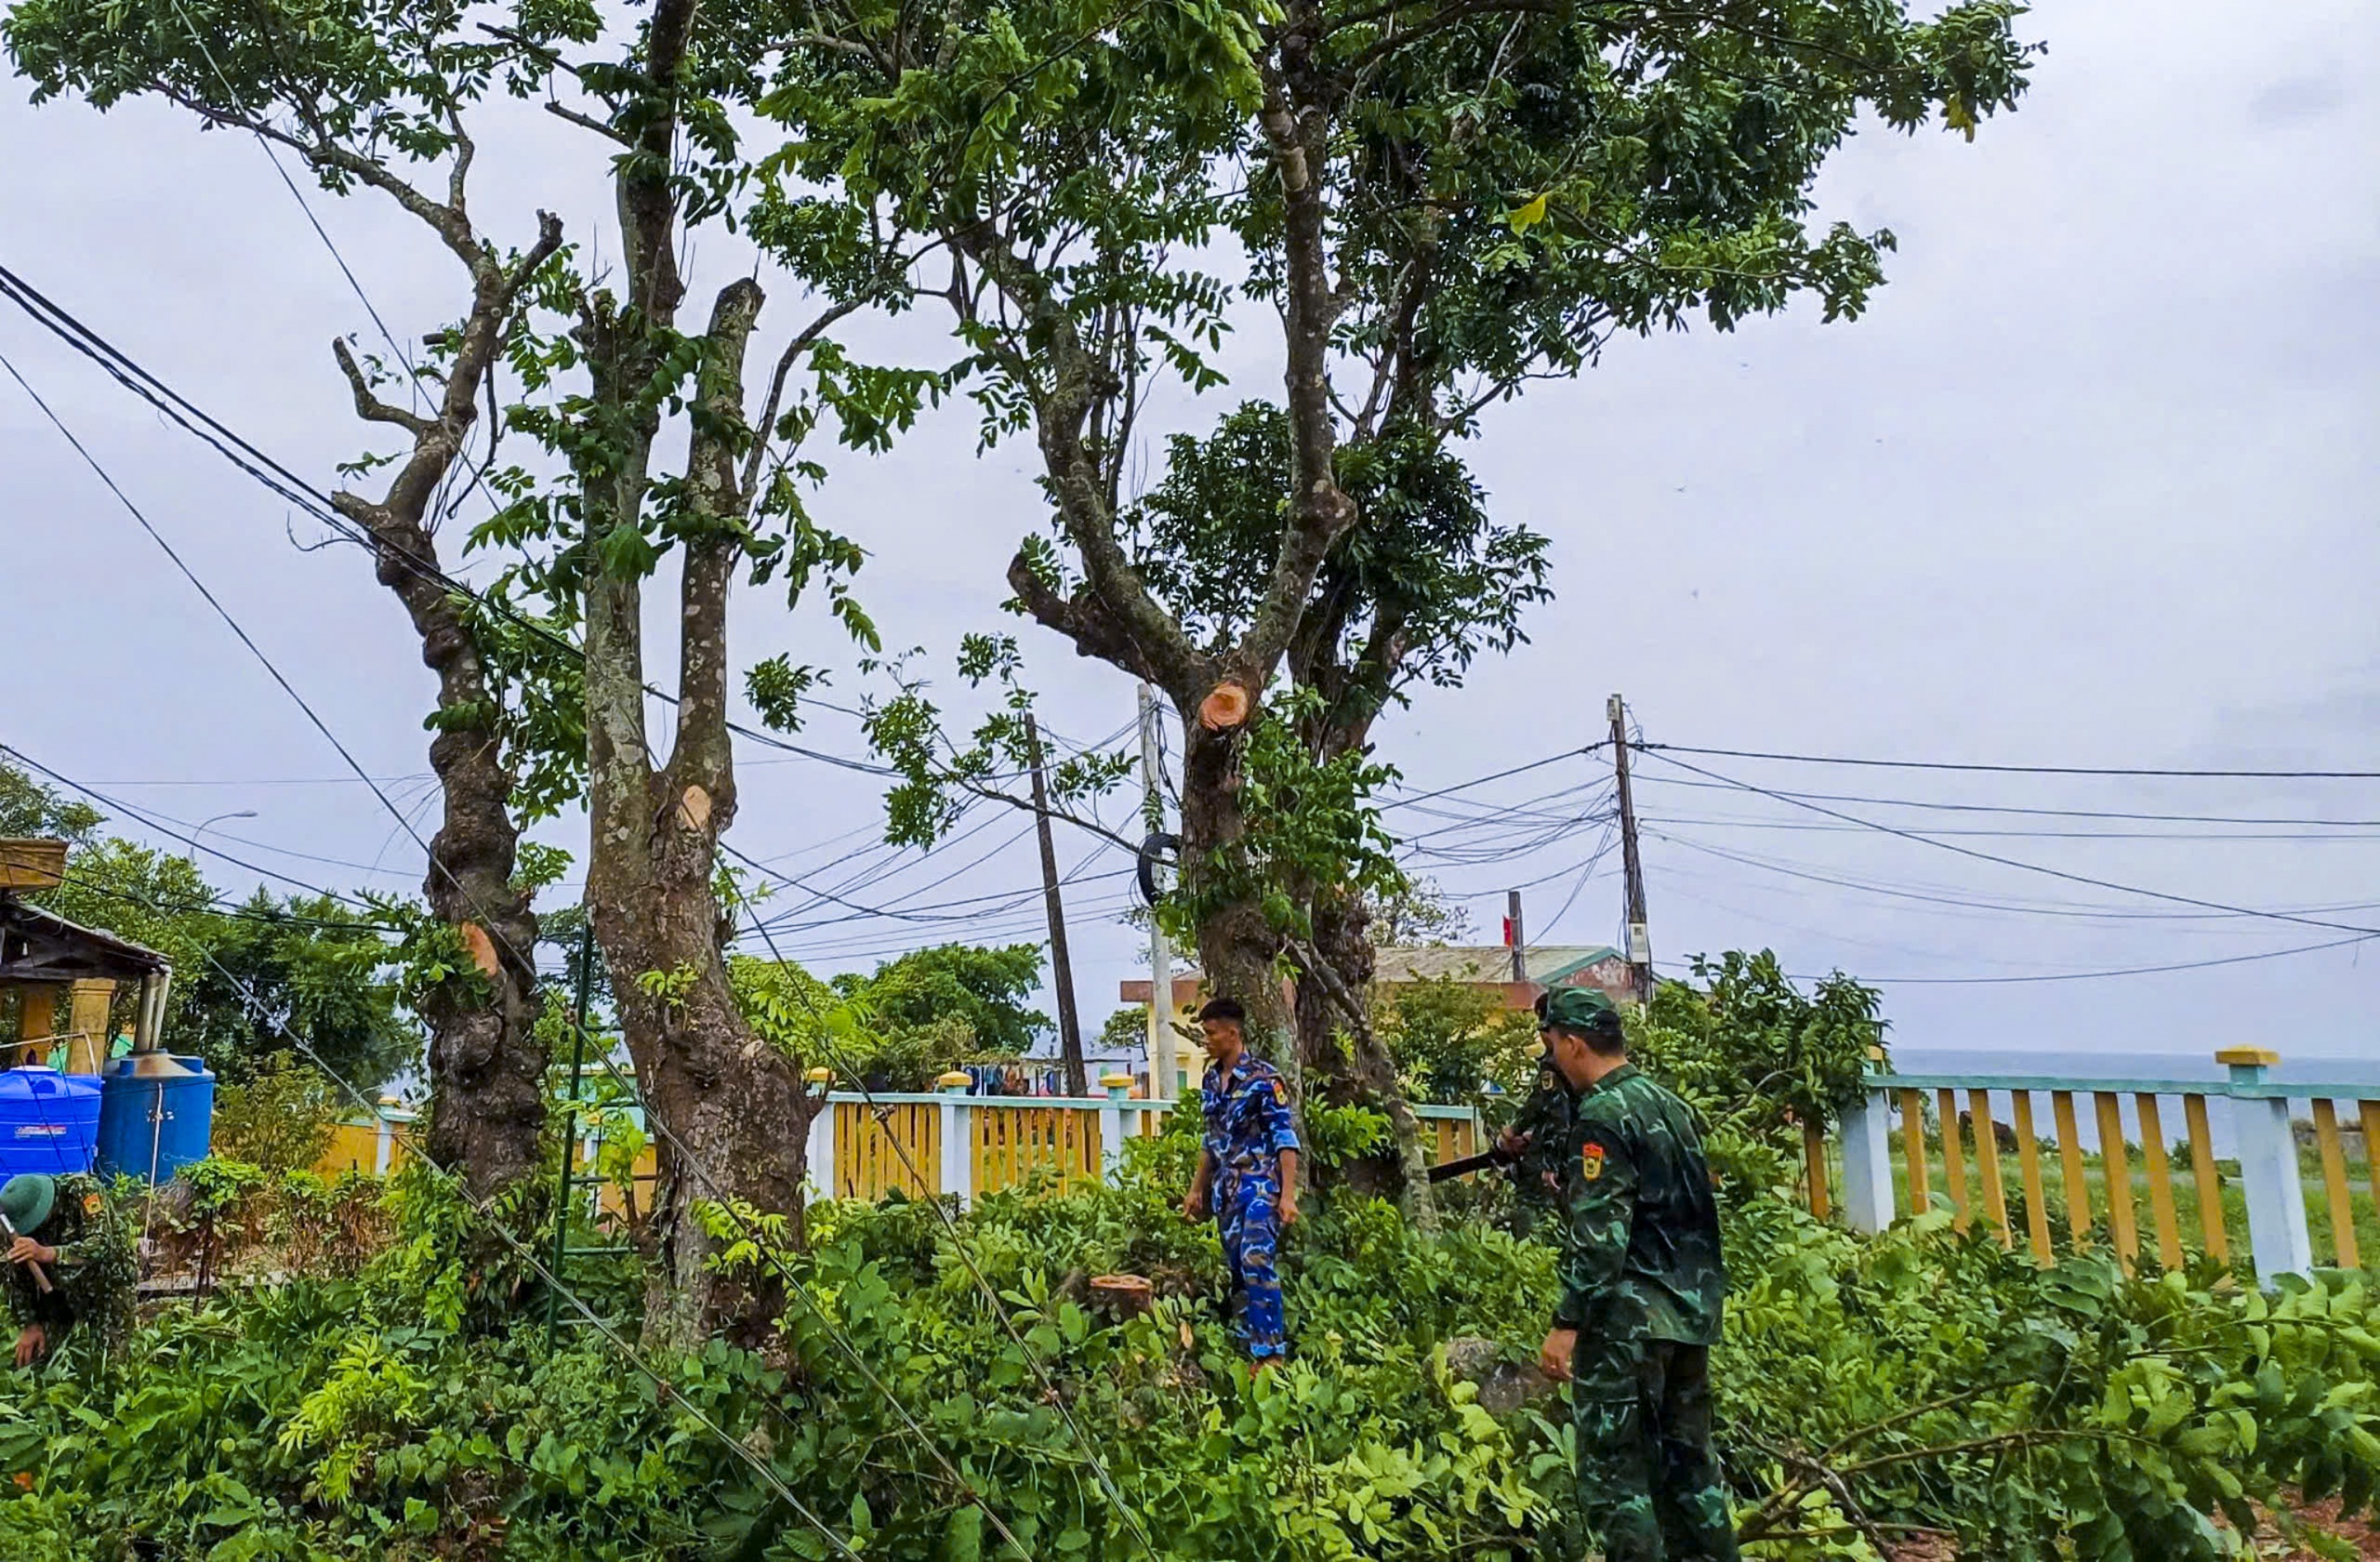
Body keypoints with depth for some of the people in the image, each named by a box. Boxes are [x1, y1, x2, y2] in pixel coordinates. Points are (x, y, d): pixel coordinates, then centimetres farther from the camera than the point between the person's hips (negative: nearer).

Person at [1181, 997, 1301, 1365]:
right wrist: (1196, 1188, 19)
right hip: (1226, 1189, 7)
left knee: (1256, 1263, -16)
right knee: (1236, 1269, 9)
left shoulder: (1263, 1078, -12)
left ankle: (1271, 1351, -9)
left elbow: (1286, 1139, -13)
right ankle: (1246, 1345, 18)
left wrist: (1288, 1195, -19)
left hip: (1260, 1185, -7)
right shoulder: (1211, 1079, 10)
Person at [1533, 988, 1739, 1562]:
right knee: (1688, 1461, 16)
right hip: (1693, 1314, 9)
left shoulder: (1602, 1117, -14)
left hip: (1629, 1319, -9)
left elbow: (1599, 1235, -21)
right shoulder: (1671, 1105, 12)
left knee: (1613, 1469, -1)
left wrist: (1567, 1323, -19)